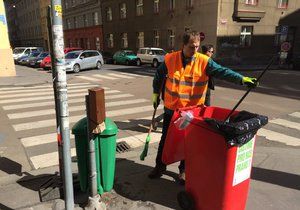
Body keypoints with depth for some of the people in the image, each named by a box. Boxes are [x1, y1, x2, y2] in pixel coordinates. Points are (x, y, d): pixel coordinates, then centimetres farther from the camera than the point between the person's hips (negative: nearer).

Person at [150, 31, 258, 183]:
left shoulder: (204, 61, -9)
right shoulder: (170, 59, -5)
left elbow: (222, 72, -18)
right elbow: (159, 76, 10)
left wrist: (242, 79, -31)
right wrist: (156, 93, 13)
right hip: (171, 108, 1)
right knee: (166, 138, 12)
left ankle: (184, 169, 30)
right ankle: (160, 166, 31)